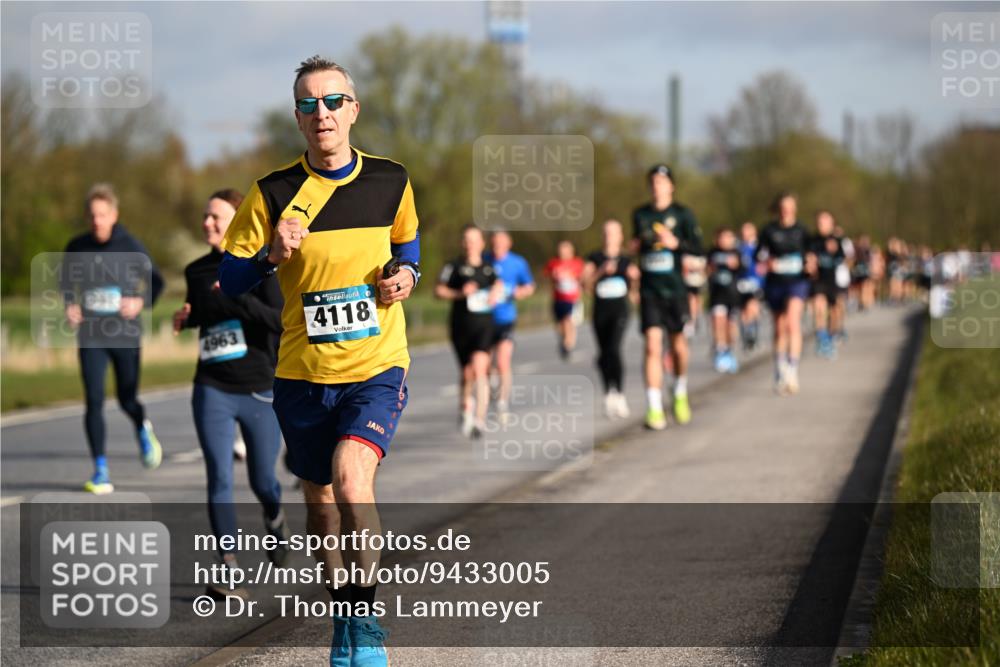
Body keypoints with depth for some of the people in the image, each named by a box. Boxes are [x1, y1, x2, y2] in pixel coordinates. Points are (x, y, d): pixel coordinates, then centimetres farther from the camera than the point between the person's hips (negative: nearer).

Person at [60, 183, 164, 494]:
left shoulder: (131, 247, -5)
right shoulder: (77, 247, 0)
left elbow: (156, 281, 6)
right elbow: (66, 280, 18)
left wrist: (142, 302, -11)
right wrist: (70, 306, 0)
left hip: (126, 335, -1)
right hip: (91, 337, 1)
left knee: (127, 399, 7)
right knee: (94, 401, -7)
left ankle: (143, 430, 44)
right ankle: (100, 471, 0)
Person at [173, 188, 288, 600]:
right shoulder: (197, 271, 8)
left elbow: (281, 320, -17)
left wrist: (239, 297, -29)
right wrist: (185, 318, 5)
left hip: (260, 392, -3)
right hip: (213, 392, 3)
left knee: (262, 482, 8)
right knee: (219, 480, -10)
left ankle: (275, 519, 43)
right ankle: (228, 570, -11)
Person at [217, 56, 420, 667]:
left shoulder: (390, 181, 1)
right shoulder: (274, 193, -4)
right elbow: (229, 281, 0)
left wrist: (405, 274, -2)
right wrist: (272, 255, -19)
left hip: (377, 367, -2)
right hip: (302, 372, 2)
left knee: (351, 477, -25)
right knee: (320, 498, 12)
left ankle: (367, 613, -11)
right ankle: (344, 617, 33)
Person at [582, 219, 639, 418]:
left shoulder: (627, 261, 8)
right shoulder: (595, 258, 6)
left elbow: (632, 293, 12)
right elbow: (587, 285, -5)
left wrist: (634, 278, -7)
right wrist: (602, 271, -18)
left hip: (620, 311, -2)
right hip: (600, 311, 2)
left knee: (614, 349, -21)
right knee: (603, 354, 8)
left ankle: (619, 395, -24)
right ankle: (608, 393, 23)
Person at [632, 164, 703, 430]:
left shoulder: (682, 214, -1)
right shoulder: (640, 214, 8)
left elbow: (697, 248, -4)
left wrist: (676, 243, -20)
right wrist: (636, 245, 0)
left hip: (674, 288, -1)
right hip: (649, 290, 1)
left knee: (678, 346, 9)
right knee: (653, 346, -10)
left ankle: (680, 395, 36)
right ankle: (654, 409, -11)